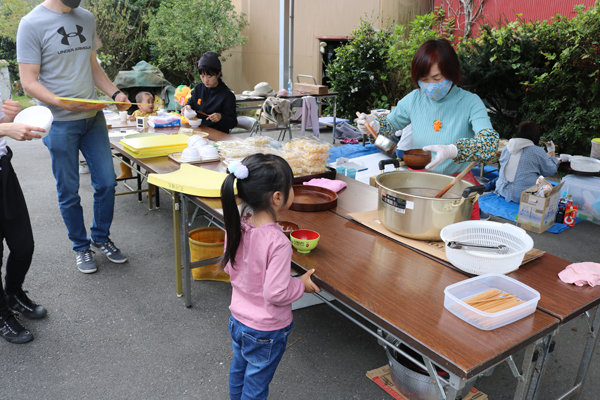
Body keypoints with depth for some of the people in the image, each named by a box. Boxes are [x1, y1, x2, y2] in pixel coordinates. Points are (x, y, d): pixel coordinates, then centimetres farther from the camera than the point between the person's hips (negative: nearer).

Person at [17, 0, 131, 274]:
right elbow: (29, 82, -11)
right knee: (69, 192, 6)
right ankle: (81, 247, 25)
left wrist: (115, 93, 0)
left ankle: (101, 238, 28)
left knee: (106, 182, 6)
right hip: (60, 123, -5)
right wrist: (65, 104, -26)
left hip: (93, 117, 5)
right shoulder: (32, 24, -9)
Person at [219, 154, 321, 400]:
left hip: (237, 320, 7)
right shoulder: (278, 242, -33)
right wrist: (302, 284, -12)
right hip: (265, 333, -6)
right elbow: (276, 294, -28)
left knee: (238, 370, 30)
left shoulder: (236, 227, -12)